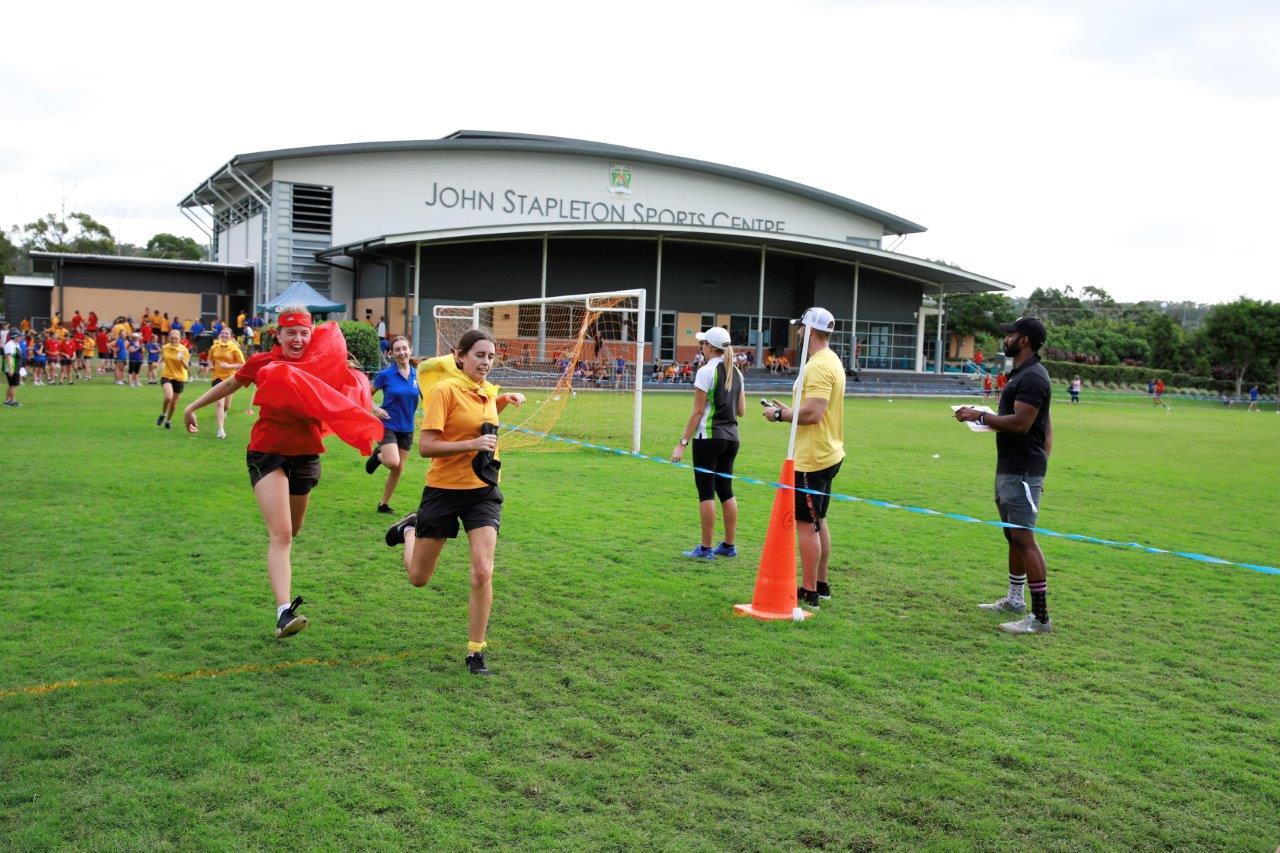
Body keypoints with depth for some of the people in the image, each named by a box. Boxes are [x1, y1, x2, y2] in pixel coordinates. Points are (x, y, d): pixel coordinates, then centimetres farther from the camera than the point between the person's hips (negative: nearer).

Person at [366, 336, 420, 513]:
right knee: (393, 463, -22)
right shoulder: (386, 374, -8)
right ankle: (378, 455, 13)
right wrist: (375, 409, -12)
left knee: (398, 469, 8)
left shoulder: (417, 375, 1)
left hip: (407, 428, 4)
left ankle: (384, 504, 25)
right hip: (388, 425, -4)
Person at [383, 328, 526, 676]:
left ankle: (476, 652, 2)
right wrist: (472, 444, -28)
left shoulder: (488, 390, 6)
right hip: (445, 488, -4)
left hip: (483, 491, 4)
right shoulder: (445, 389, -13)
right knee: (419, 578, 12)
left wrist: (505, 399, 12)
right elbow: (425, 446, -18)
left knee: (482, 572, -13)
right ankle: (410, 528, 46)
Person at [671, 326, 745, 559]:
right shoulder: (736, 373, 9)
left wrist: (683, 442, -11)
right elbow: (741, 411, 12)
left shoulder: (707, 371, -11)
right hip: (731, 438, 7)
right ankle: (729, 545, 18)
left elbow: (698, 412, -13)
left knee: (706, 492, -2)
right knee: (726, 491, 13)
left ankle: (706, 548, 1)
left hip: (708, 438, -7)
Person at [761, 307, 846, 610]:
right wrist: (789, 411, 13)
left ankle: (808, 594, 0)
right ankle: (822, 585, 26)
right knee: (818, 521, 17)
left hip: (811, 459, -11)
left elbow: (813, 413, -27)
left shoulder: (819, 366, -19)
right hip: (827, 455, 11)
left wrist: (779, 415, -14)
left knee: (806, 523, -5)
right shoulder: (831, 361, 13)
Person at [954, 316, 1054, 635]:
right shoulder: (1020, 374, 16)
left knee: (1024, 538, -12)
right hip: (1009, 468, 11)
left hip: (1022, 472, -11)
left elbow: (1020, 423, -25)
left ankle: (1041, 617, -9)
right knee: (1013, 535, 19)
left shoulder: (1033, 377, -17)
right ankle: (1015, 599, 32)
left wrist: (980, 417, -17)